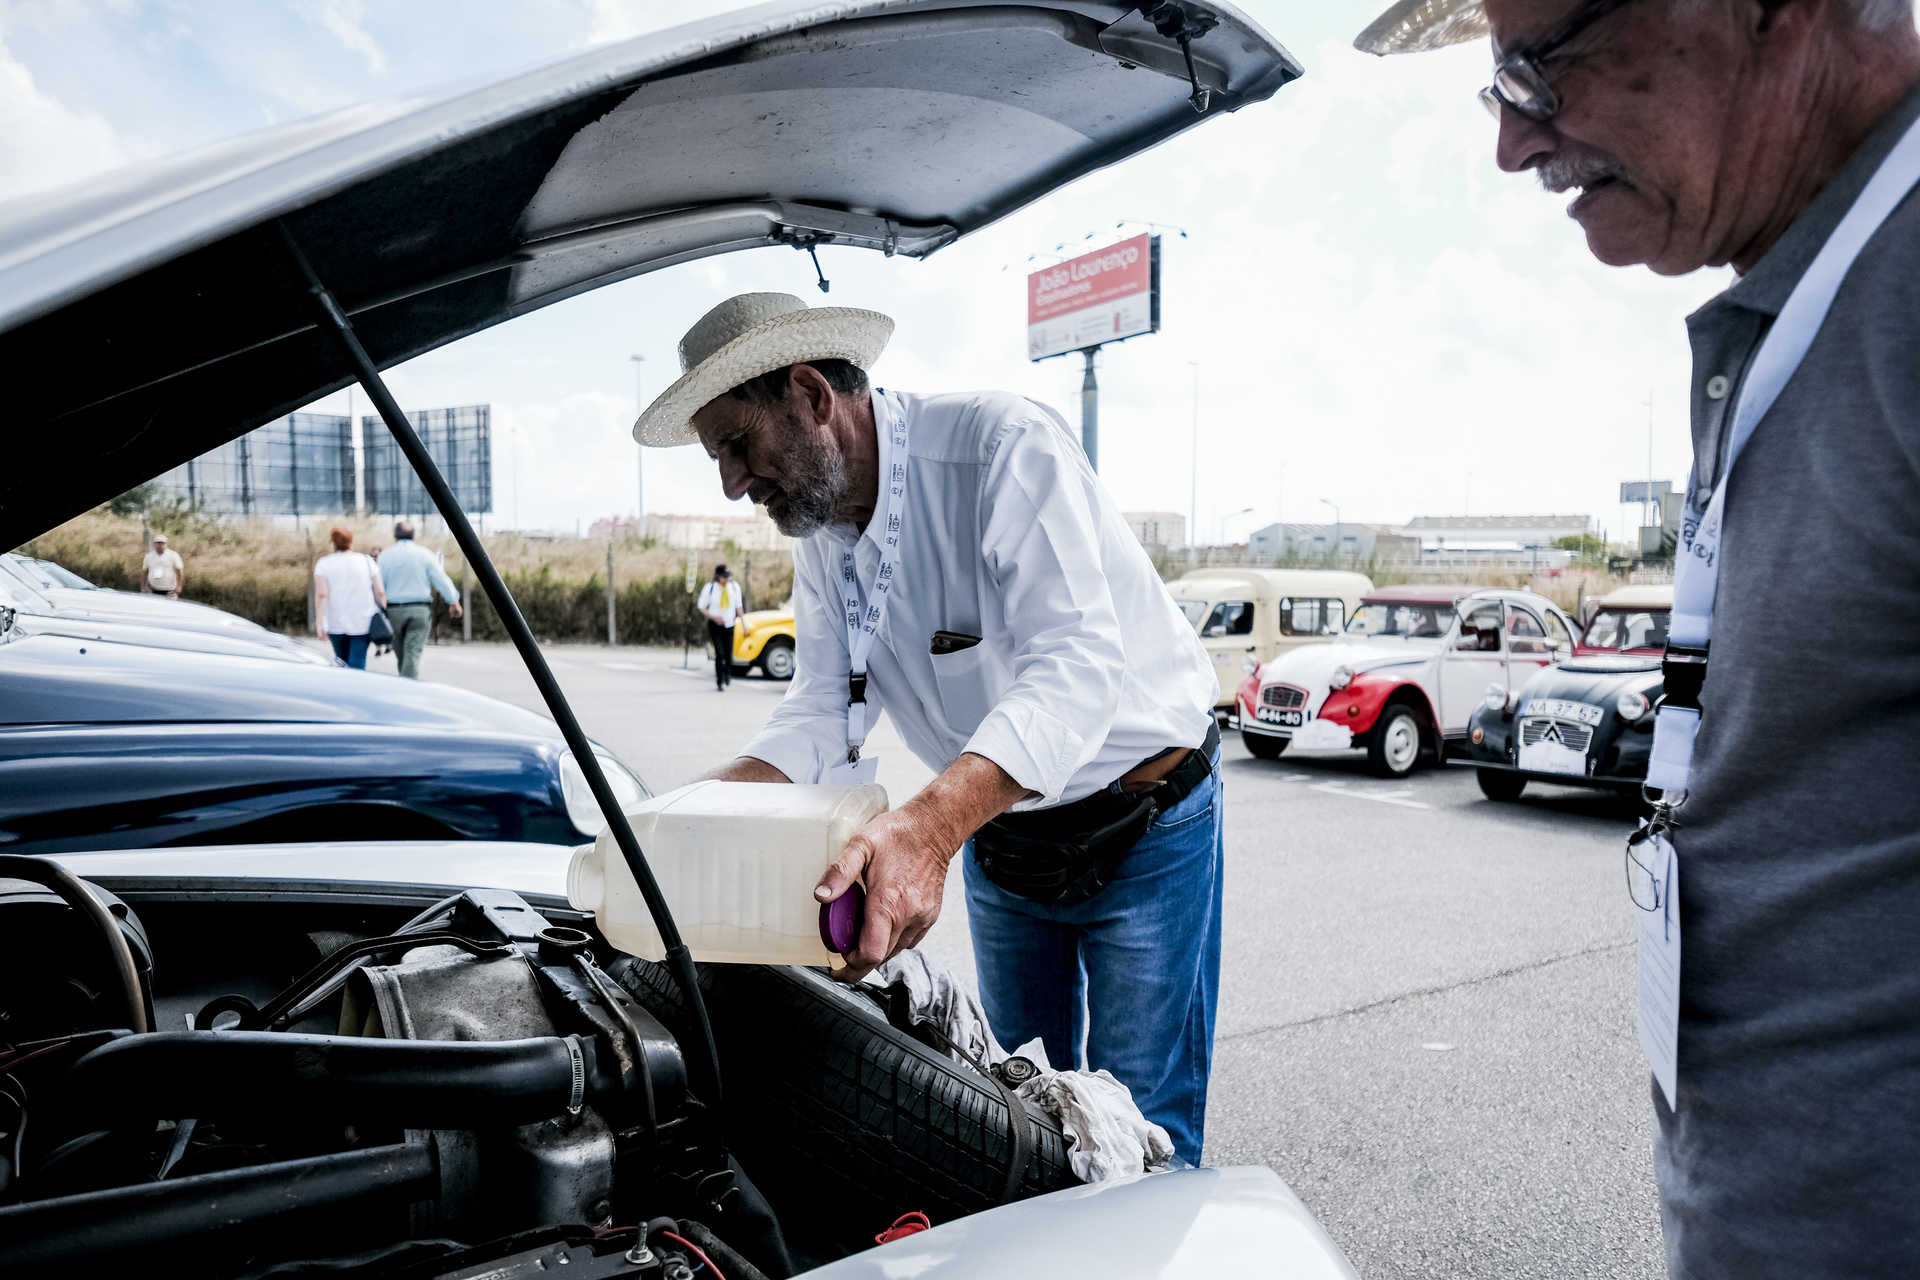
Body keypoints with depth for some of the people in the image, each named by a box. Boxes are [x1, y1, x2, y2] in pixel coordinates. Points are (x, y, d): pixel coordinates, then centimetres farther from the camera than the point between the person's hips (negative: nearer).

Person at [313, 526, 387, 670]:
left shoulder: (323, 564, 1)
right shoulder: (367, 561, 3)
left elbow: (321, 595, -9)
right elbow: (380, 592, -1)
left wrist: (319, 623, -11)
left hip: (336, 624, 1)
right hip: (362, 624, -1)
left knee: (343, 661, 19)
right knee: (357, 665, -3)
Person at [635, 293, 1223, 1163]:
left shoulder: (1004, 446, -26)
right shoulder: (819, 532, -2)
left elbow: (1075, 666, -37)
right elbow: (823, 715, -5)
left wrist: (928, 827, -50)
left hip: (1143, 828, -6)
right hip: (998, 840, 7)